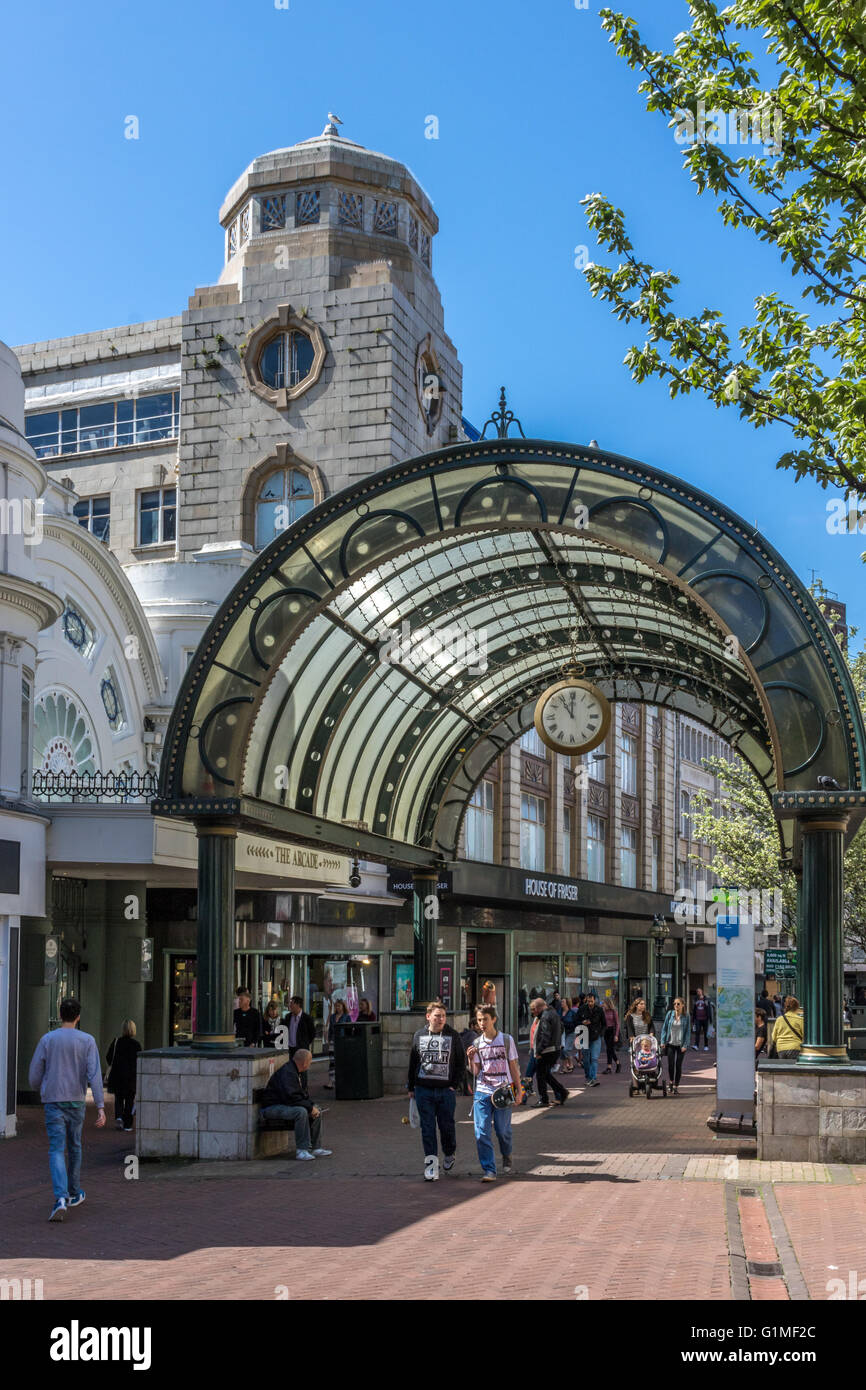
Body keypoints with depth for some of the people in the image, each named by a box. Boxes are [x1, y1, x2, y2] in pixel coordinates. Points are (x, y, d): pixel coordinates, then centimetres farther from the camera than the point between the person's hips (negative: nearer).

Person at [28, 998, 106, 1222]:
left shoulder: (47, 1040, -3)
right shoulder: (87, 1041, -4)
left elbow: (35, 1074, 1)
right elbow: (94, 1075, -12)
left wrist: (38, 1090, 24)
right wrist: (100, 1107, -13)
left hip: (53, 1102, -1)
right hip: (76, 1102, 1)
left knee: (56, 1150, -7)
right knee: (74, 1147, 19)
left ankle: (61, 1198, -24)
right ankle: (74, 1193, 31)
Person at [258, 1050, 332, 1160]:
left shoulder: (297, 1072, 12)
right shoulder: (287, 1072, -22)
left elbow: (302, 1094, 18)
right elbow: (290, 1097, -30)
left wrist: (312, 1106, -1)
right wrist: (310, 1107, -22)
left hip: (285, 1105, 11)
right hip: (272, 1108, -11)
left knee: (317, 1110, 6)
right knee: (301, 1112, -34)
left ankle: (315, 1148, 8)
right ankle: (301, 1150, -27)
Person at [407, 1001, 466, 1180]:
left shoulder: (453, 1036, 2)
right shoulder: (419, 1036, 7)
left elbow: (461, 1062, 5)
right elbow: (412, 1063, 14)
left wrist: (455, 1085, -3)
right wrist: (411, 1087, 13)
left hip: (446, 1090, -1)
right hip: (423, 1090, 1)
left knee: (447, 1126, 5)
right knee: (427, 1128, -1)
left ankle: (449, 1154, 31)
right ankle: (431, 1163, 3)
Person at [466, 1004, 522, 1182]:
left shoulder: (506, 1040, 2)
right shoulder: (477, 1044, 8)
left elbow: (513, 1066, 6)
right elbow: (475, 1072, 10)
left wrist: (518, 1090, 3)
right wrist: (471, 1059, -9)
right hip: (482, 1091, 2)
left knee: (503, 1130, 2)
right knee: (481, 1132, -8)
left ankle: (506, 1157, 33)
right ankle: (489, 1170, -3)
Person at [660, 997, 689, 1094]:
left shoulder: (686, 1016, -3)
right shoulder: (670, 1014, 0)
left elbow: (687, 1031, -2)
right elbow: (664, 1027, 5)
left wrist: (685, 1045, -9)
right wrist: (663, 1041, -1)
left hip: (680, 1045, -1)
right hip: (670, 1044, 1)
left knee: (678, 1065, 2)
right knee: (670, 1064, -3)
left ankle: (676, 1086, 13)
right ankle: (671, 1081, 24)